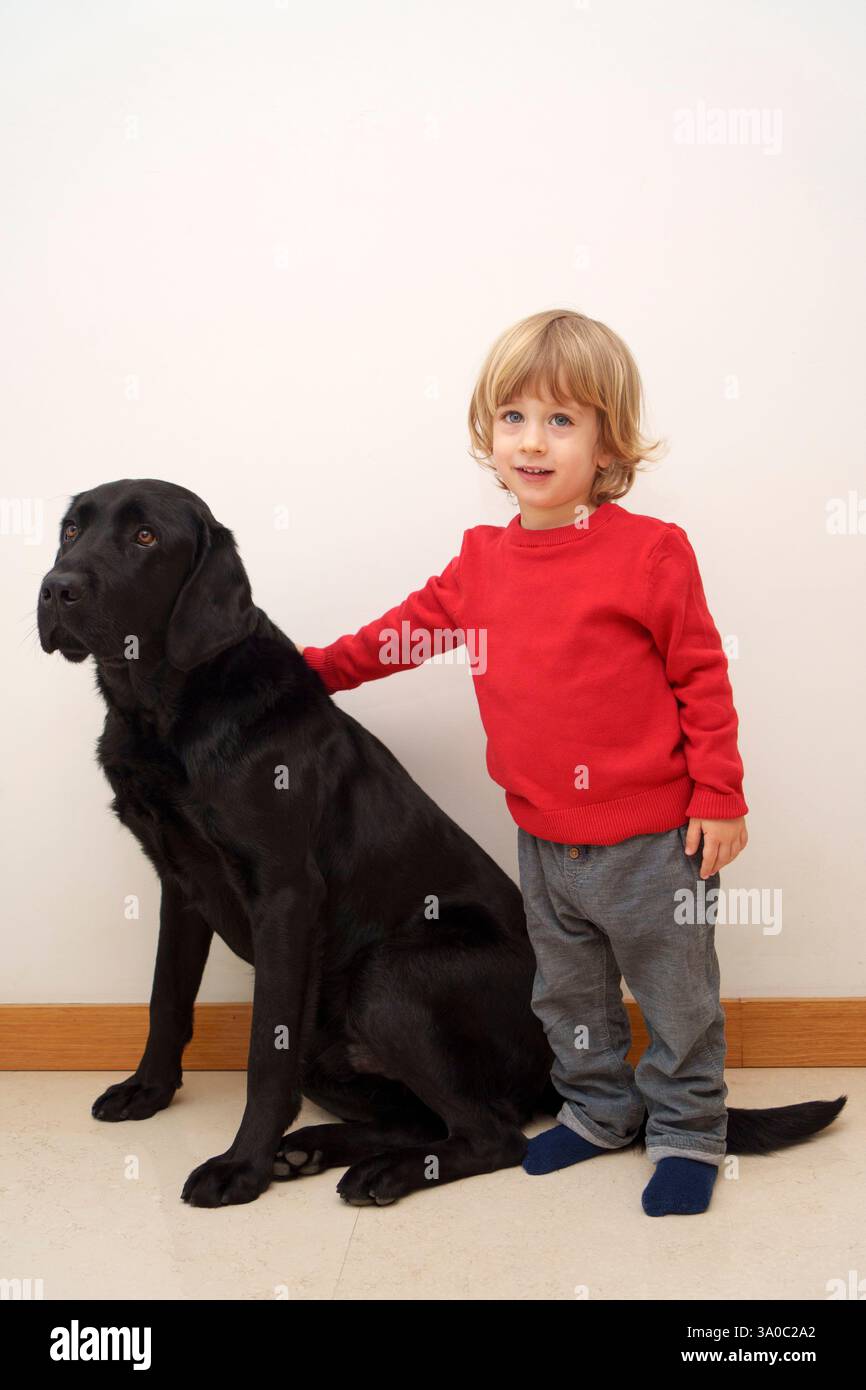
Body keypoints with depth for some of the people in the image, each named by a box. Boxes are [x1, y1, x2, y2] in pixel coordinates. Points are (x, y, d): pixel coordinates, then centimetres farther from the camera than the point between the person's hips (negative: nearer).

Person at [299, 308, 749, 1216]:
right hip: (545, 842, 5)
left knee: (676, 995, 12)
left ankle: (687, 1131, 33)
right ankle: (599, 1109, 43)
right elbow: (412, 627, 15)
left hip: (651, 840, -5)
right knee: (568, 994, 21)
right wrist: (315, 668, 15)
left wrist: (718, 797, -10)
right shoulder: (482, 561, 2)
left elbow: (701, 679, -10)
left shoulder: (650, 551, -13)